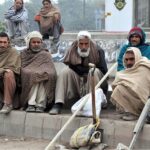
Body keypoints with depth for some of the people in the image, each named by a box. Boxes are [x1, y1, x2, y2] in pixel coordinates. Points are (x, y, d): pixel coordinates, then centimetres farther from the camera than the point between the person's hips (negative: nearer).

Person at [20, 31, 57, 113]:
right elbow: (22, 69, 5)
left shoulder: (45, 54, 17)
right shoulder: (24, 54, 19)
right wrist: (34, 73, -14)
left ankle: (40, 105, -37)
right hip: (27, 80, 0)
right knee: (33, 76, -31)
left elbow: (51, 71, 3)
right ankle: (31, 104, -38)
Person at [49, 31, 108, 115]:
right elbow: (71, 67, -8)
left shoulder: (98, 51, -3)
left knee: (95, 72, -30)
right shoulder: (73, 51, 3)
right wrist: (88, 69, -12)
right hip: (77, 85, 2)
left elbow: (103, 70, -10)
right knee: (65, 72, -21)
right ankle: (58, 104, -32)